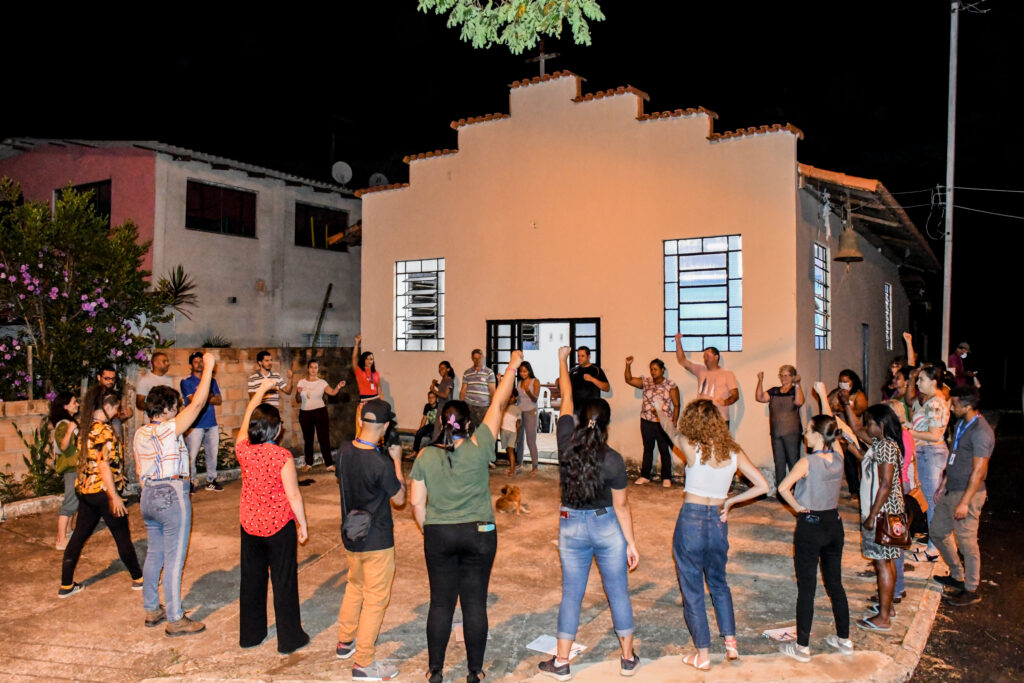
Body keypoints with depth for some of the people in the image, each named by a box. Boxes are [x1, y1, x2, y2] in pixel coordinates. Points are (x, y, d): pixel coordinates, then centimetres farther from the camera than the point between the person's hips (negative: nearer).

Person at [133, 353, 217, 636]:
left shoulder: (140, 434, 7)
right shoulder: (168, 429, -17)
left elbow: (139, 471, 14)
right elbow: (197, 403, -20)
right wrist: (208, 368, -15)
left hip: (148, 496, 9)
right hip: (172, 496, -9)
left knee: (153, 555, 18)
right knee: (174, 560, -1)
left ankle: (151, 610, 31)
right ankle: (175, 620, 6)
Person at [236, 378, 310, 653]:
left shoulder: (243, 449, -8)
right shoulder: (282, 457, -21)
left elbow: (247, 417, 10)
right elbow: (293, 495, -15)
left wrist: (262, 388, 21)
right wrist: (303, 525, -2)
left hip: (249, 524, 5)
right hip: (279, 526, -5)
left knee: (251, 578, 18)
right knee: (284, 581, 7)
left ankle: (250, 634, 31)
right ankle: (289, 639, 17)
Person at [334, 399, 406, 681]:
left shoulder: (344, 451, -7)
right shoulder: (381, 463, -28)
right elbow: (399, 498, -13)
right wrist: (397, 460, -8)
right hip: (377, 541, -7)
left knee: (355, 587, 27)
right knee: (375, 600, 7)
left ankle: (345, 641, 43)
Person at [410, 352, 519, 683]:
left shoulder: (425, 456, -6)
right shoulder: (478, 449, -12)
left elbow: (416, 501, -2)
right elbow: (497, 405, -6)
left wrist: (428, 530, 13)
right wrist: (513, 365, 2)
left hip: (438, 536, 2)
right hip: (479, 535, -1)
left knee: (440, 603, 11)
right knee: (475, 604, 8)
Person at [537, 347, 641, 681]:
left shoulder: (566, 443, -12)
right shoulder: (613, 461, -16)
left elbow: (566, 399, 2)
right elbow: (621, 506, -9)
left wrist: (562, 359, 14)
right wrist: (631, 543, 3)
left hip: (572, 526, 2)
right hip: (607, 527, -2)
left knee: (571, 594, 11)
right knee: (618, 593, 13)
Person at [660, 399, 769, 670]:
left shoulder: (691, 447, -13)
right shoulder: (734, 452, -4)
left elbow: (670, 429, 7)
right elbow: (762, 486, -4)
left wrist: (663, 414, 29)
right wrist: (730, 501, 4)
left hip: (691, 520, -4)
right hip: (718, 522, 4)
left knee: (692, 589, 9)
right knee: (718, 582, 26)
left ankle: (702, 655, 18)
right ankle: (731, 642, 23)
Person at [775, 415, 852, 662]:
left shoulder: (807, 462, -19)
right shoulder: (838, 458, -3)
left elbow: (783, 488, -28)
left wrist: (798, 507, -13)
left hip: (810, 526, -6)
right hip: (834, 523, 6)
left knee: (806, 588, 3)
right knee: (835, 584, 19)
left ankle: (802, 647, 12)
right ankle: (844, 640, 31)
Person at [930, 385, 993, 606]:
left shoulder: (981, 432, -21)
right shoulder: (961, 424, 8)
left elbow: (979, 472, -21)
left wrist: (964, 502, -21)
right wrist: (943, 485, 18)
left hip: (967, 493, -10)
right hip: (951, 491, 10)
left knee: (967, 542, 1)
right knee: (937, 531, 18)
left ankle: (971, 590, 17)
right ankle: (957, 576, 34)